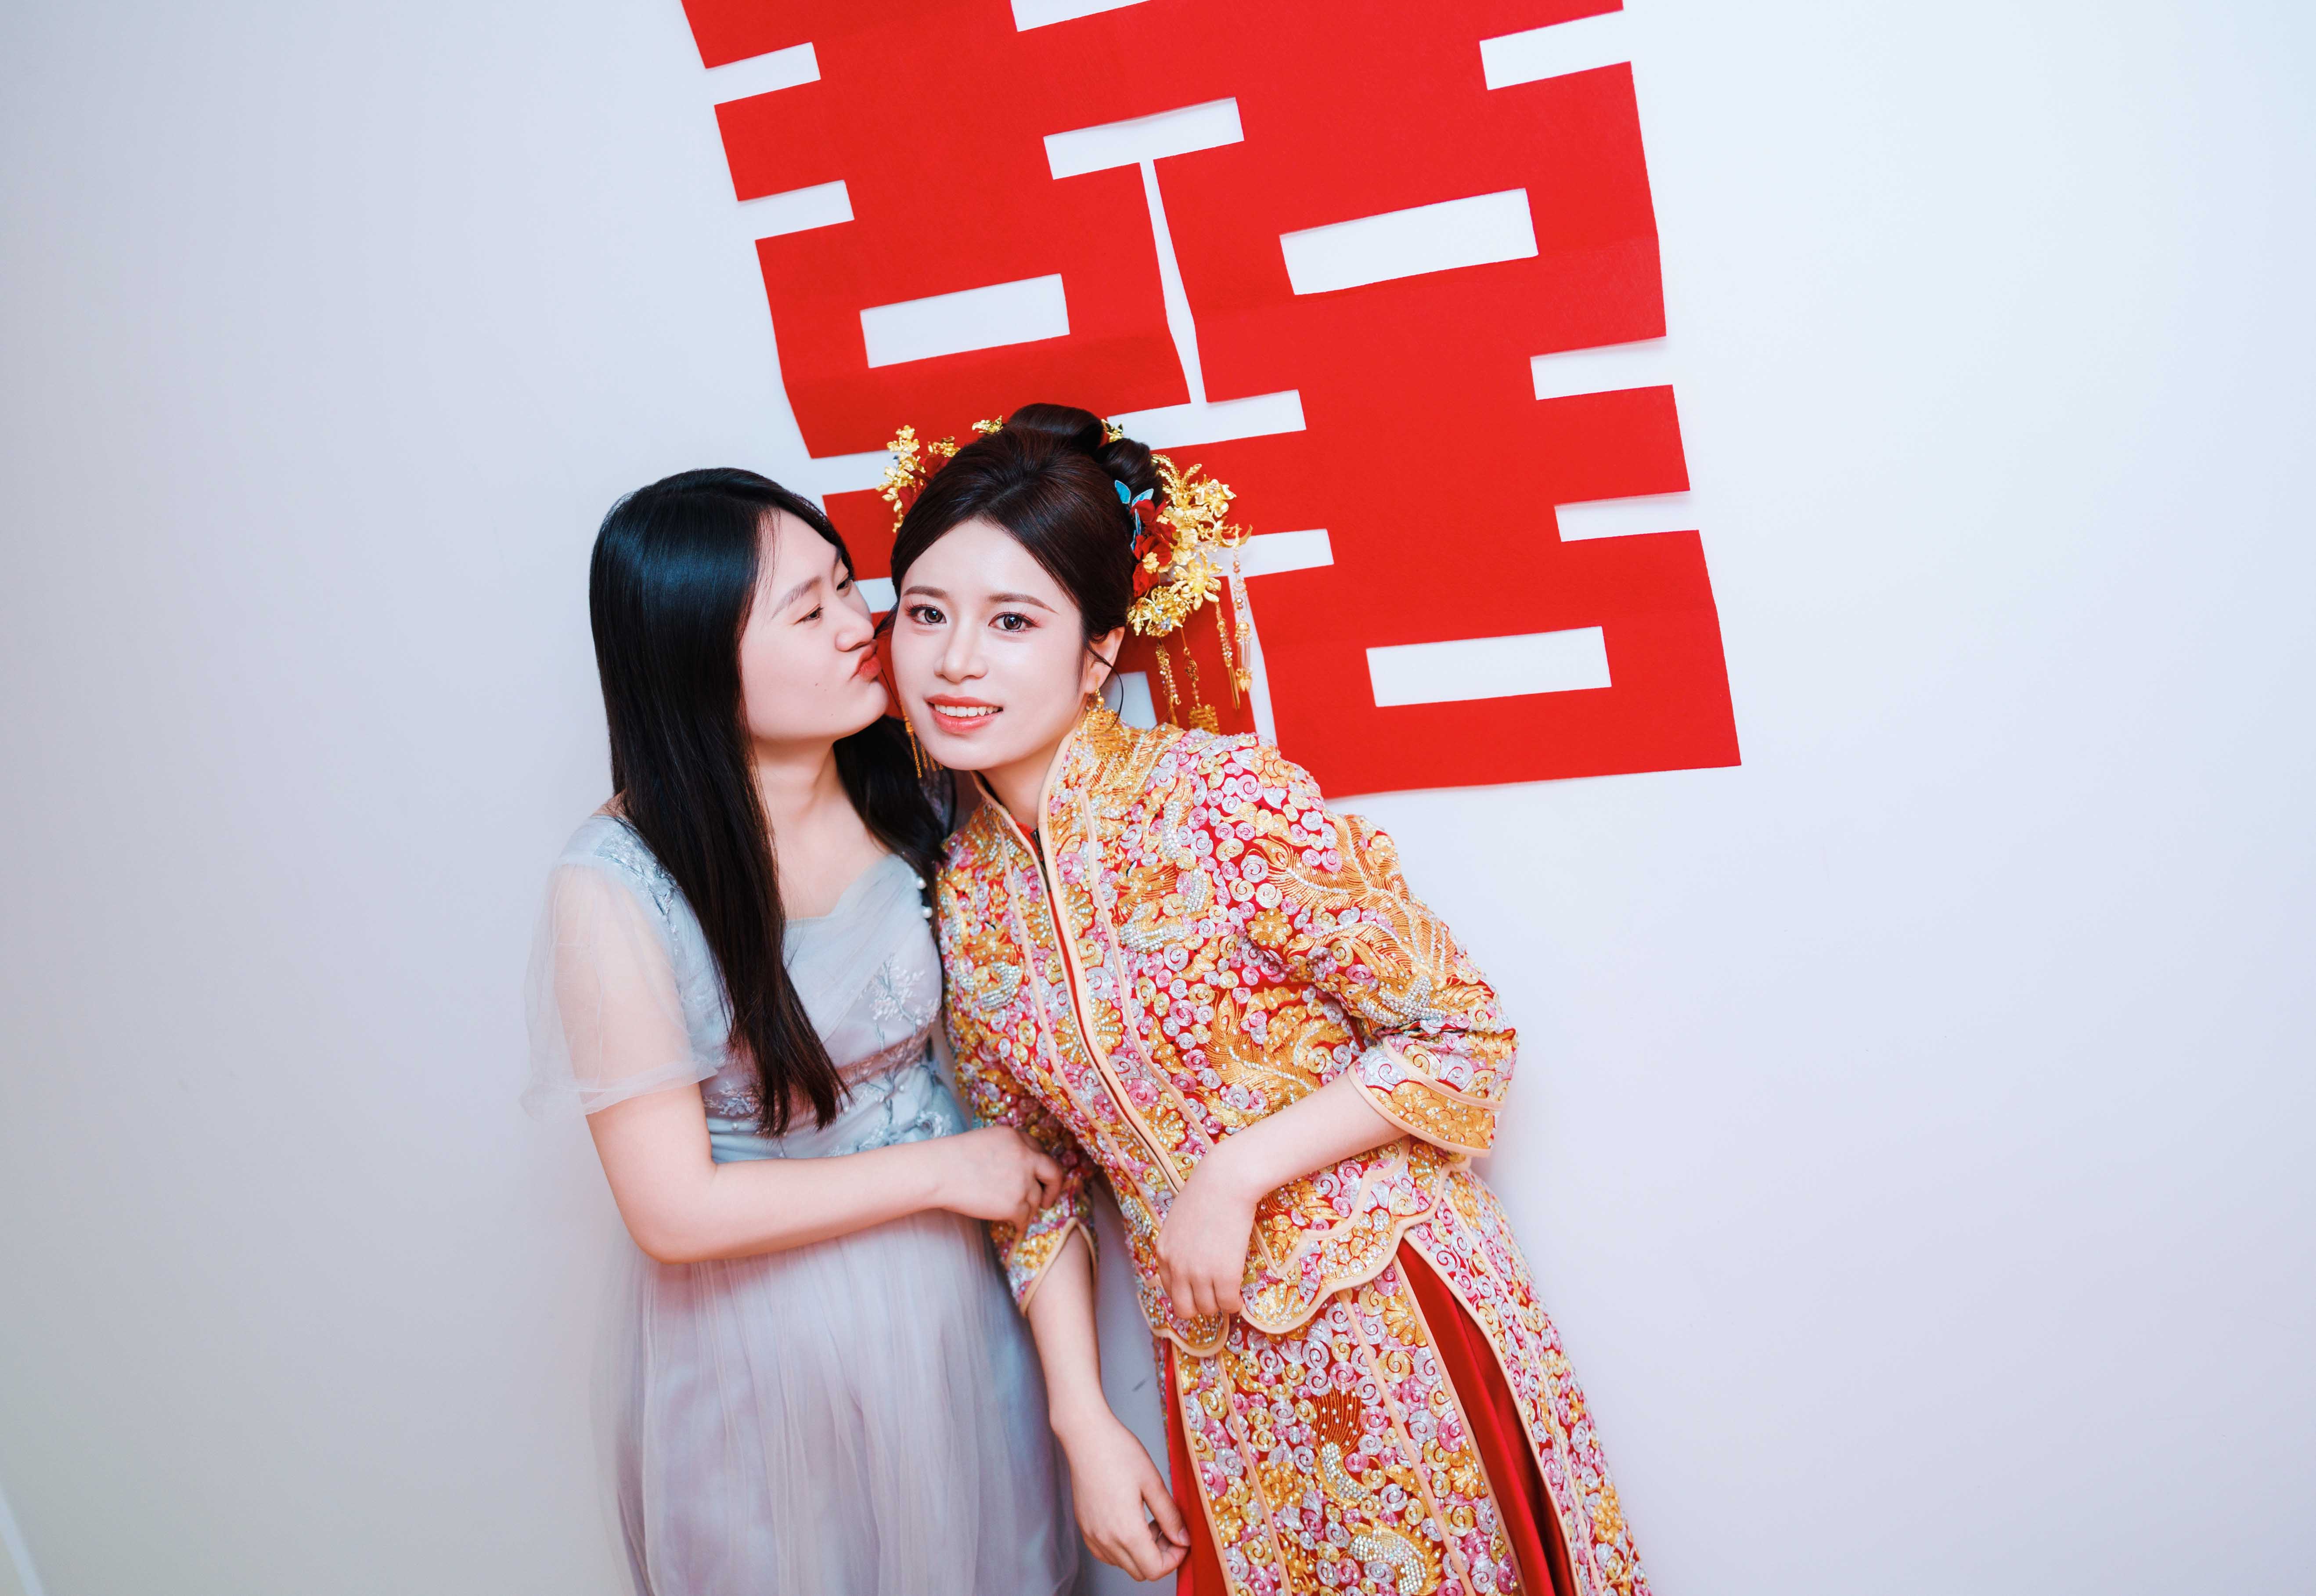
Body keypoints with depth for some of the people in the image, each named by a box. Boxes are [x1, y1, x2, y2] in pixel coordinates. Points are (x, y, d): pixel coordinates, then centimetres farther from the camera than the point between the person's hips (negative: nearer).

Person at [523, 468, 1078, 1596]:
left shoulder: (904, 793, -7)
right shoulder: (617, 891, -23)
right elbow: (675, 1210, -20)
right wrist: (943, 1170, -16)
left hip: (953, 1293, 5)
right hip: (760, 1341, -4)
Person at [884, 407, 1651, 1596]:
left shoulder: (1226, 804, -18)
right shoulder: (965, 893, -1)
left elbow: (1465, 1036, -14)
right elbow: (1035, 1176, 7)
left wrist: (1235, 1173, -18)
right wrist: (1084, 1424, 3)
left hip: (1392, 1320, -4)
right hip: (1216, 1372, 5)